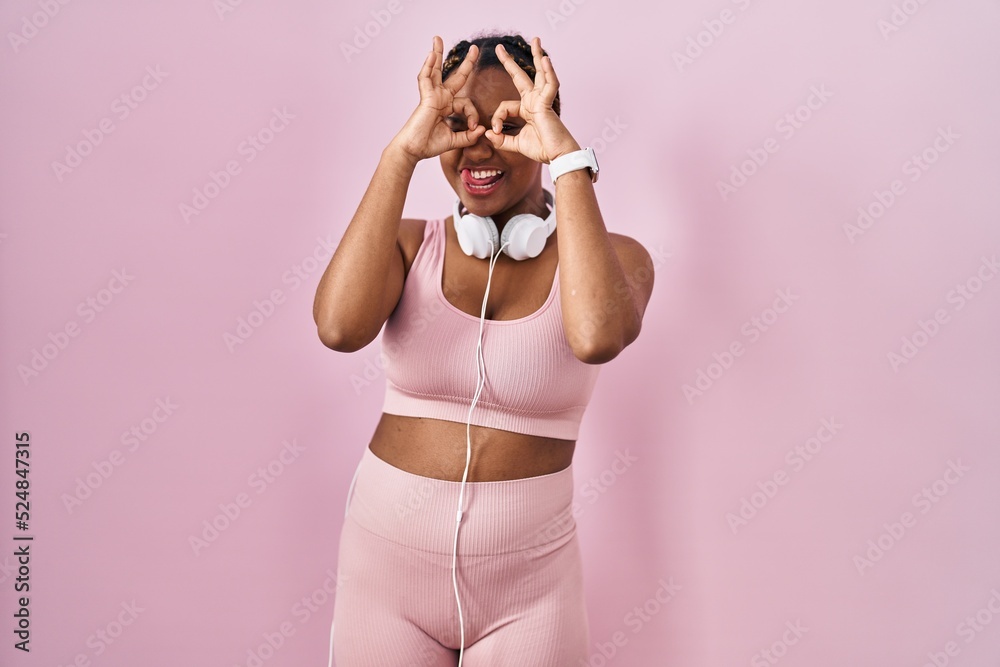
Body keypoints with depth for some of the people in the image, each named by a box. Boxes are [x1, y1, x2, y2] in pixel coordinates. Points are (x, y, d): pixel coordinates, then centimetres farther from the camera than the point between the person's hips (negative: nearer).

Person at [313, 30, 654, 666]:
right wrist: (403, 152, -22)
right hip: (387, 561, 2)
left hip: (527, 584, -1)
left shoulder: (612, 255, -6)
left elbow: (597, 337, -31)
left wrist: (566, 156, -26)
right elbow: (339, 327, -24)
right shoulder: (409, 245, -1)